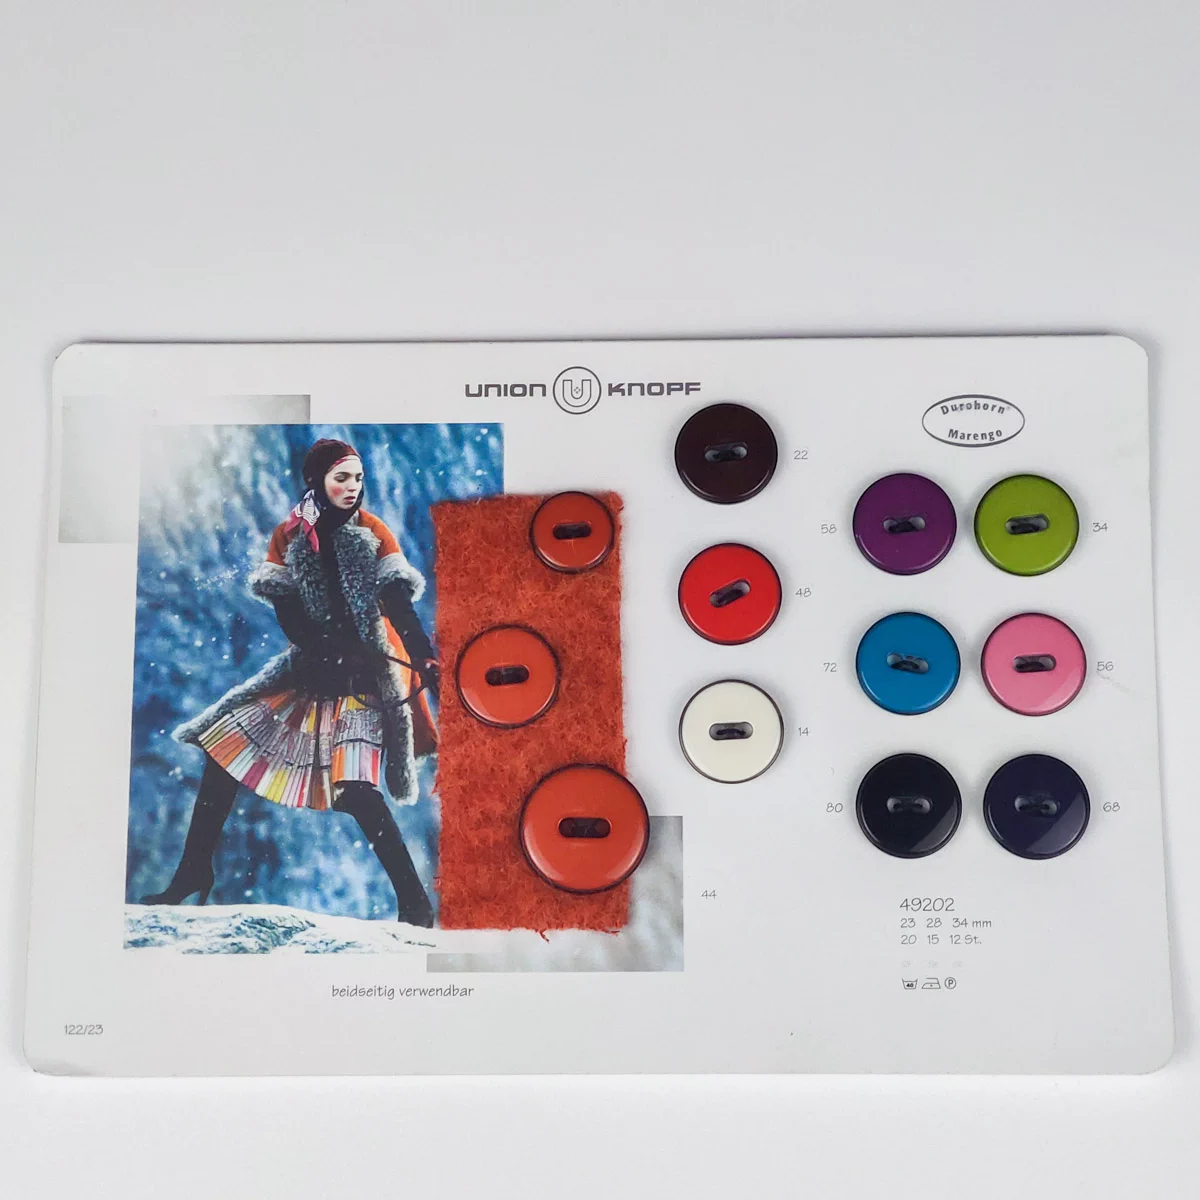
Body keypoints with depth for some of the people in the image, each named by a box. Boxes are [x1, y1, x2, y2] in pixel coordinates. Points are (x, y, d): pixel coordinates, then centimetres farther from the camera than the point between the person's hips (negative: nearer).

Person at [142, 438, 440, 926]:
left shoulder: (373, 533, -4)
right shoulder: (288, 536, 3)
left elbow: (401, 609, -13)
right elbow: (288, 615, -3)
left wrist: (430, 667, -27)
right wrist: (330, 649, -20)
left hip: (362, 676, -4)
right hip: (310, 668, 4)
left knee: (354, 789, -20)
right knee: (223, 740, -1)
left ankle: (414, 901, -9)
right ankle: (194, 872, 15)